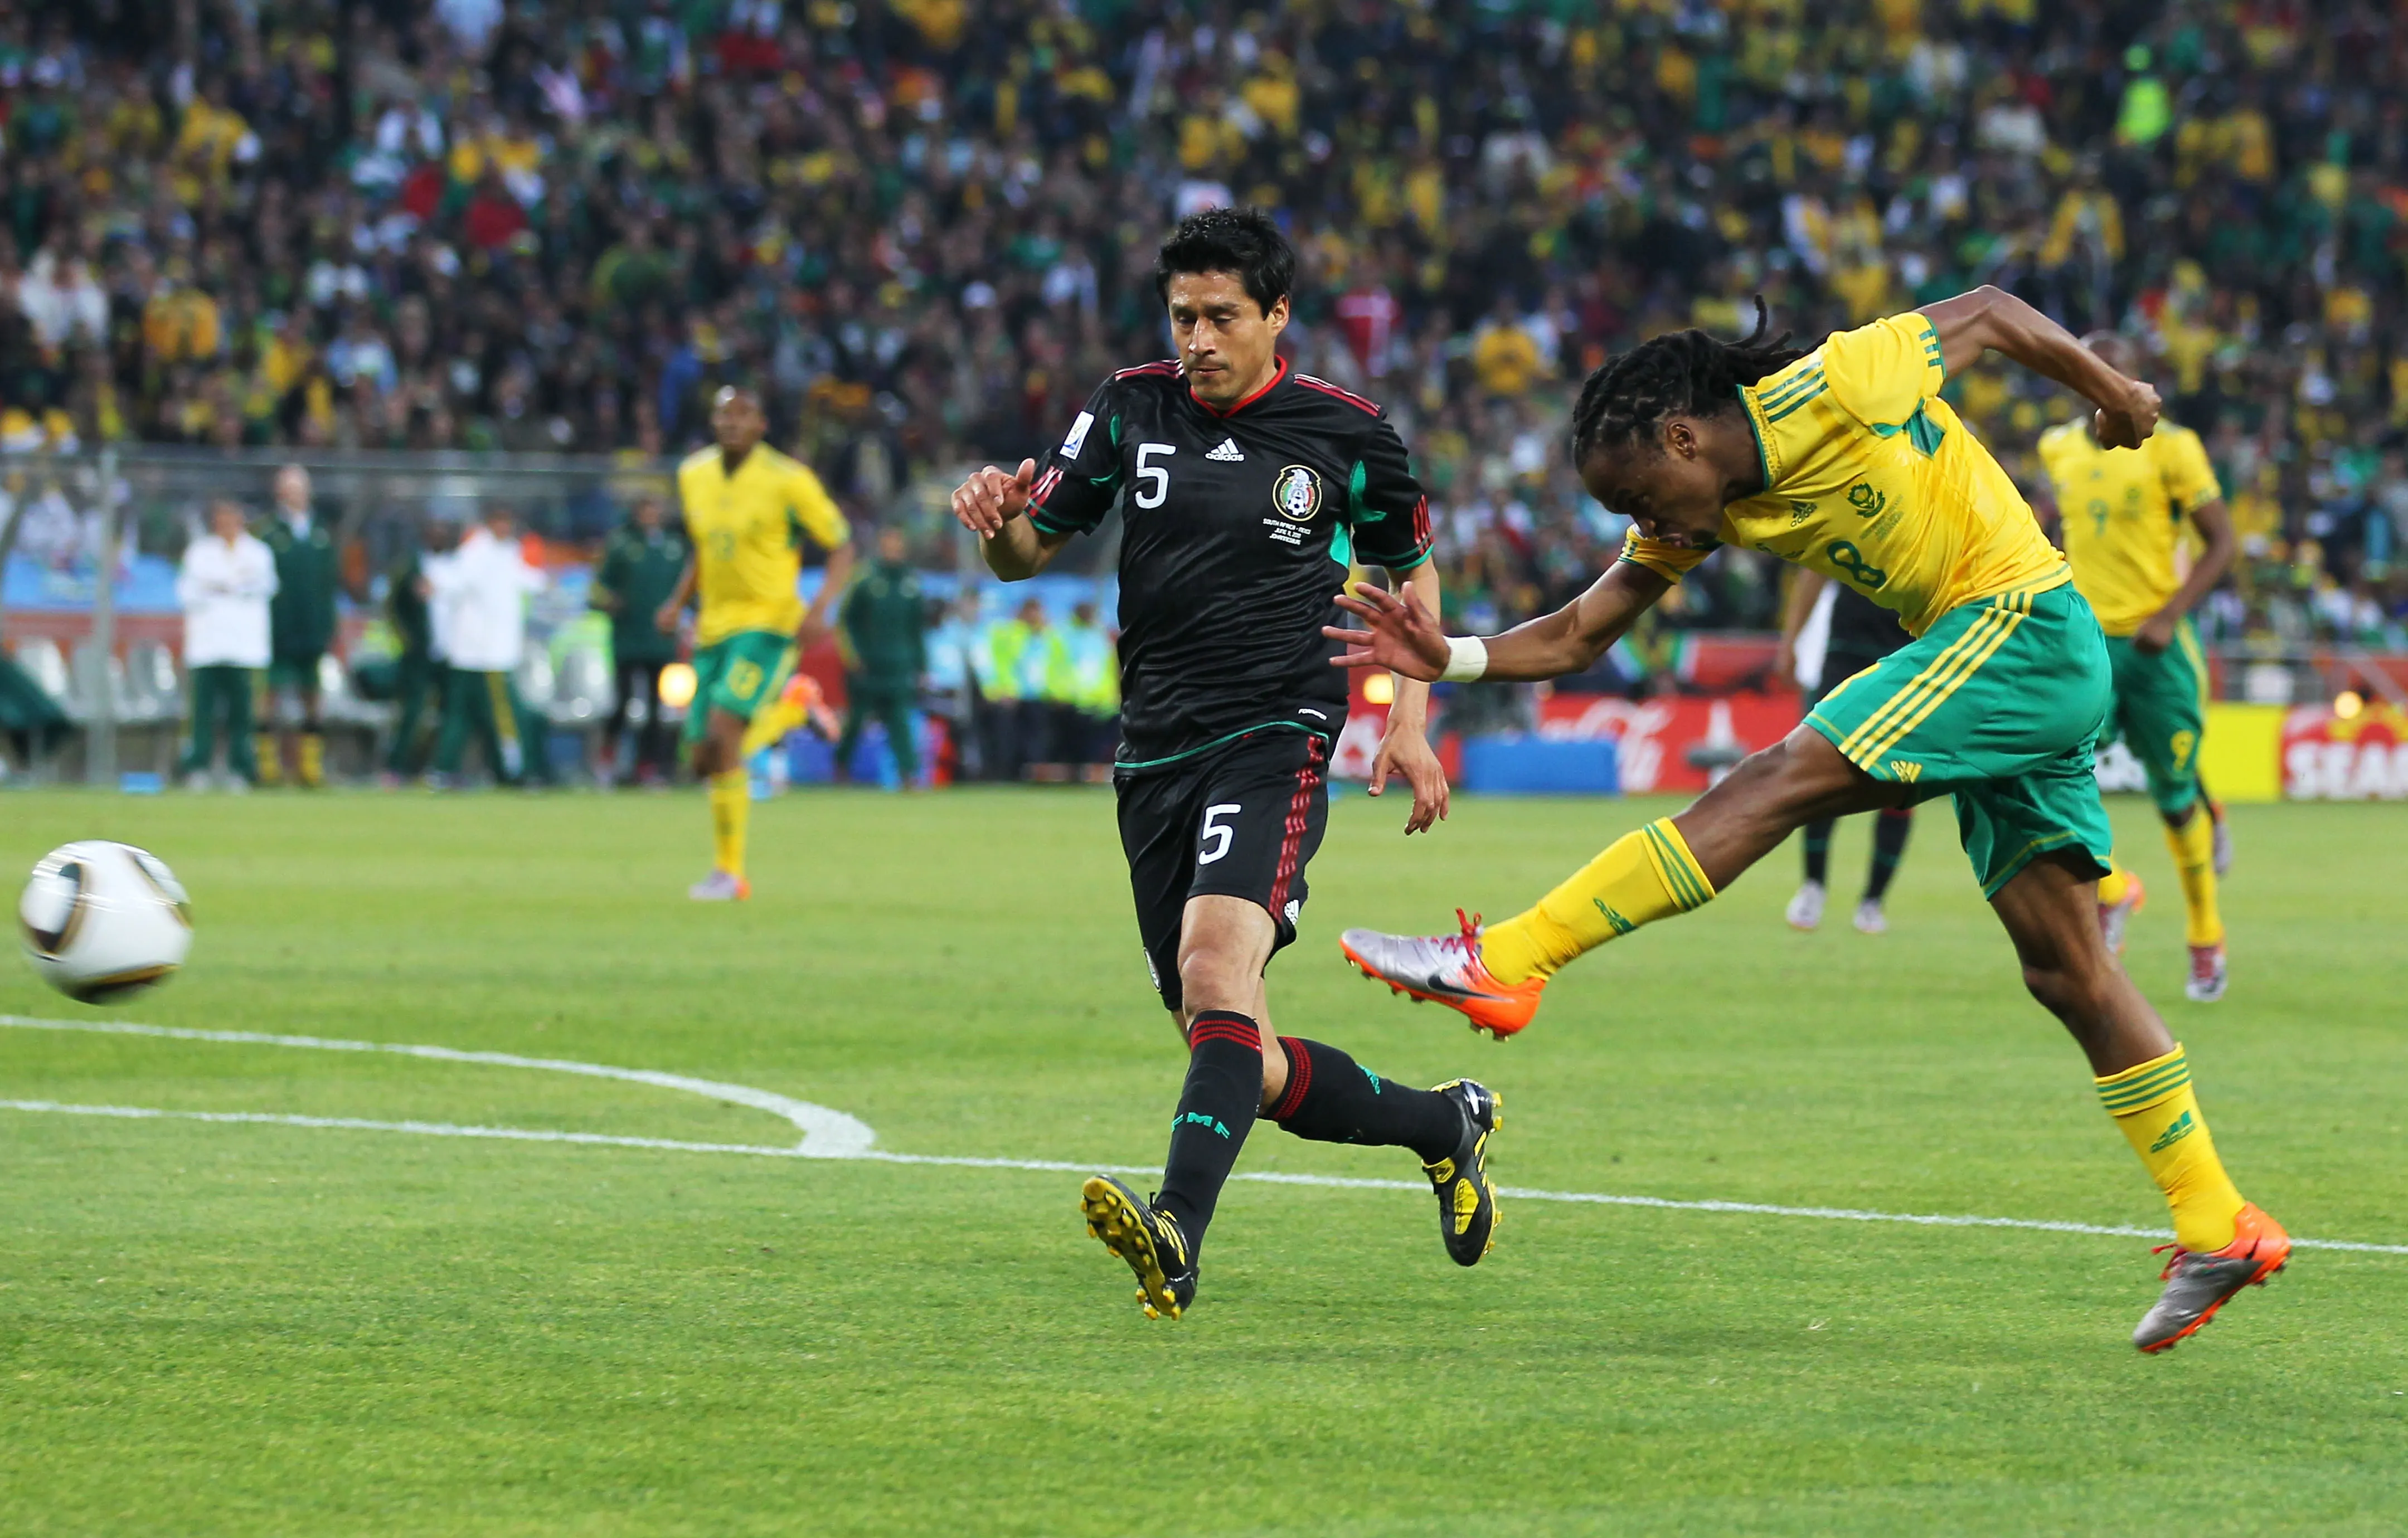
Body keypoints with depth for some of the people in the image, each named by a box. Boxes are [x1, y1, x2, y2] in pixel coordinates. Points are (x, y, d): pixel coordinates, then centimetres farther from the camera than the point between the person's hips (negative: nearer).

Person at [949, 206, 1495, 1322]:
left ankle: (1178, 1235, -45)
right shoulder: (1132, 410, 7)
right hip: (1155, 757, 5)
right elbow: (1036, 545, 9)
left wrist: (1410, 721, 4)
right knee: (1250, 1069, 6)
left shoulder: (1346, 434, 0)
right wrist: (1000, 526, -15)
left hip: (1276, 738, -5)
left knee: (1215, 963, -31)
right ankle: (1444, 1123, 31)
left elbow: (1411, 567, 15)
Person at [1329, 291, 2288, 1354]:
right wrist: (1449, 659, -10)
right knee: (2066, 968, 8)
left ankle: (1506, 962, -24)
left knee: (1783, 781, -18)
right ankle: (2216, 1229, 12)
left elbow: (1990, 313, -2)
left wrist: (2113, 392, 9)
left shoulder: (1830, 391, -15)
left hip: (2026, 625, -9)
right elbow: (1579, 636, 7)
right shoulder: (1702, 512, 8)